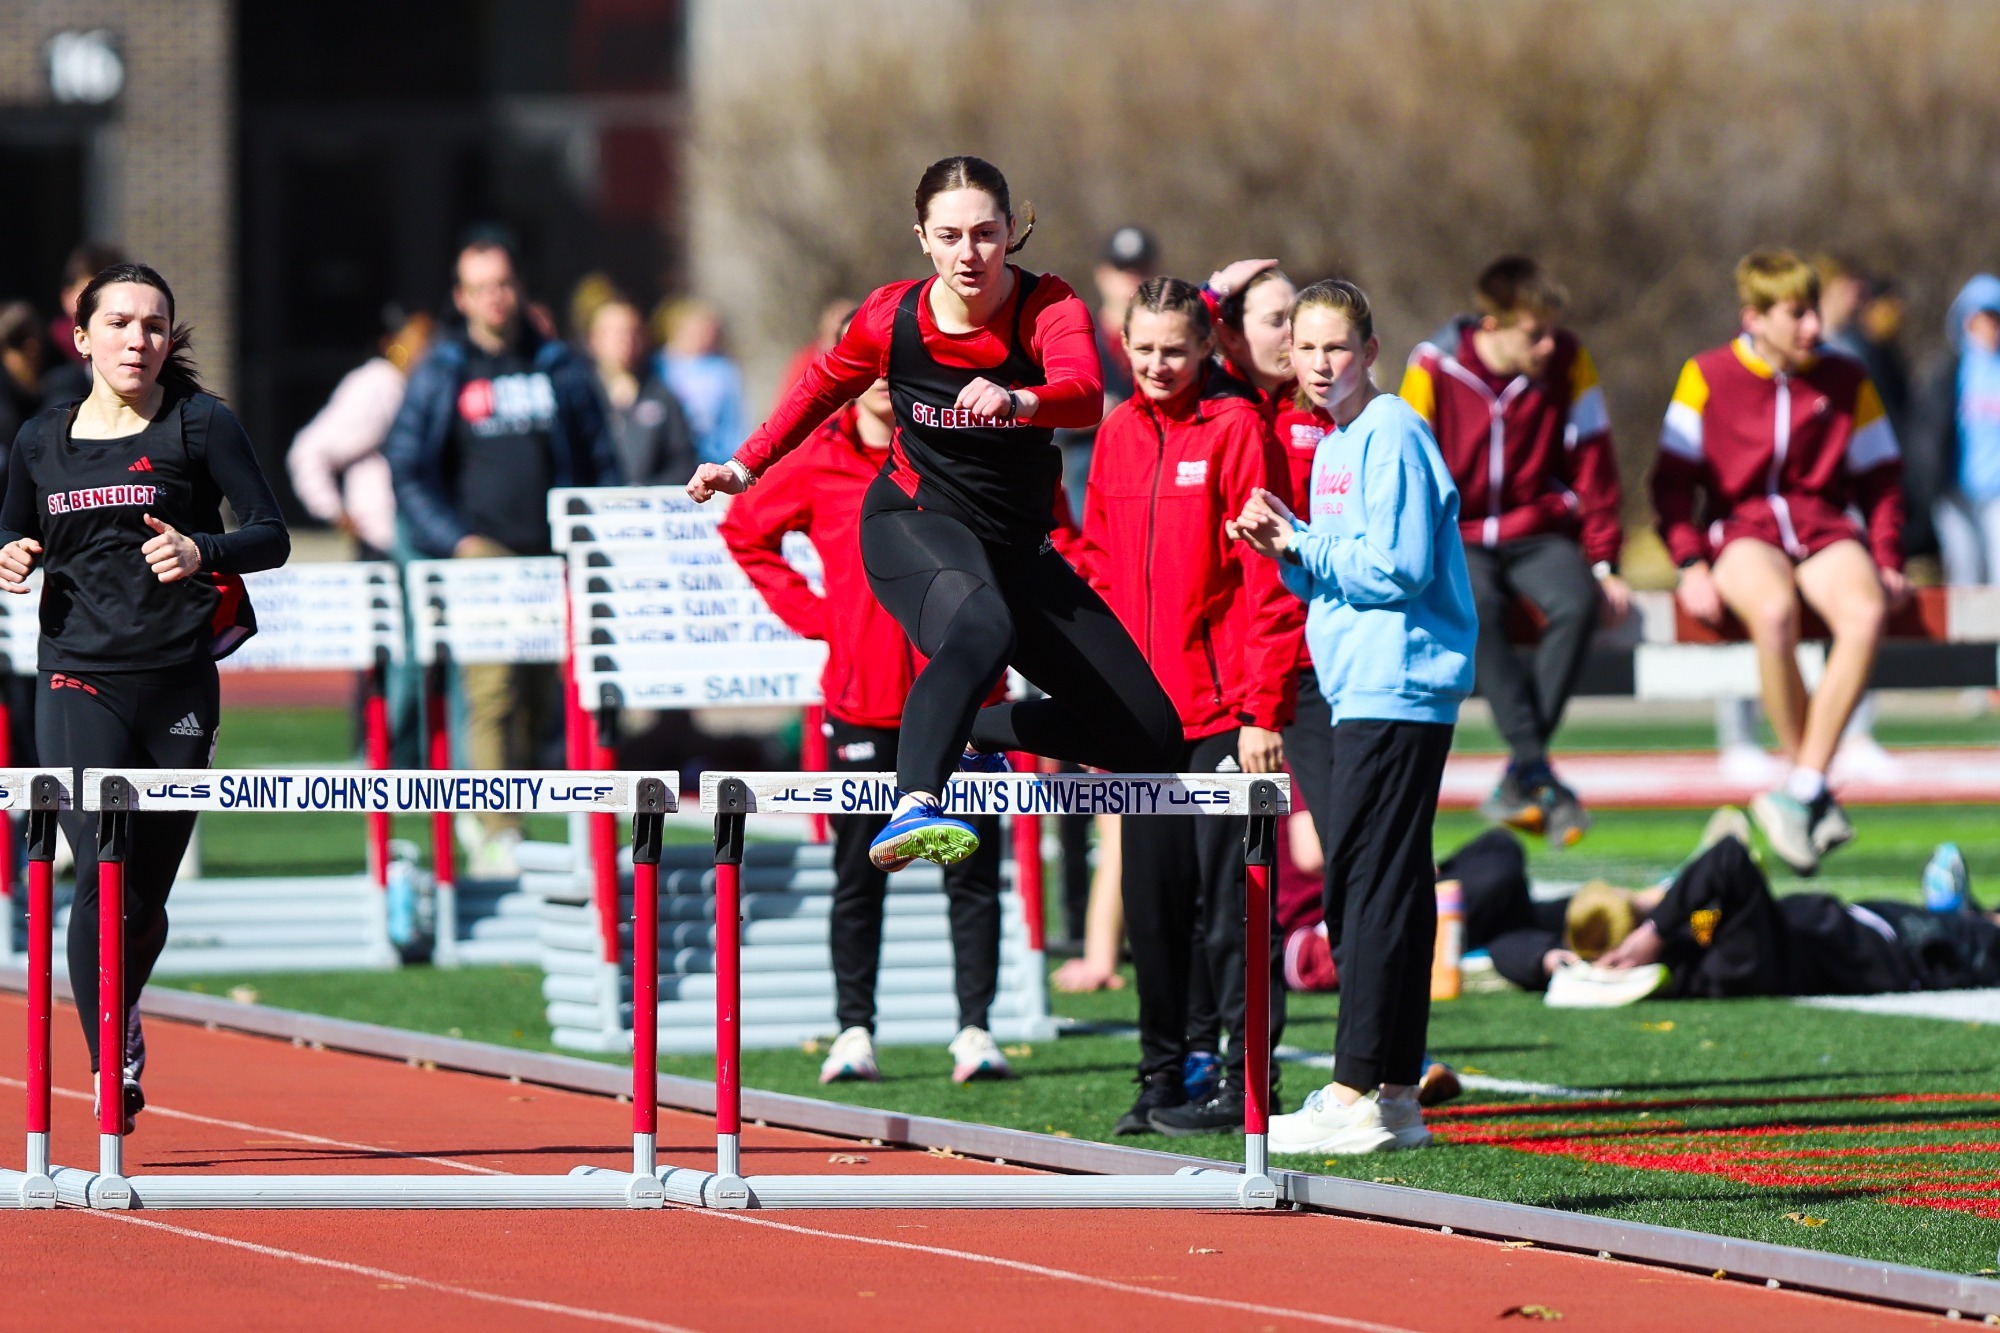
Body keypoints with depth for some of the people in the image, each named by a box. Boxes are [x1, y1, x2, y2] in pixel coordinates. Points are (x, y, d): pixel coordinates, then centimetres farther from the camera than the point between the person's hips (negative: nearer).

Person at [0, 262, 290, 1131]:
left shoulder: (200, 425, -1)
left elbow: (271, 537, -3)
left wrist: (201, 553, -22)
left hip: (179, 683, 0)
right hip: (80, 682, 0)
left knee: (148, 891, 8)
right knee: (103, 872, -16)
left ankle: (116, 1019, 35)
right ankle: (114, 1062, -11)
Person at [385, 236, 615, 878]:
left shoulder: (560, 367, 11)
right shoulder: (440, 372, 5)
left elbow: (600, 460, 17)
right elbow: (406, 467, 3)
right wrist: (453, 540, -8)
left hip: (552, 553, 3)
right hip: (480, 547, -3)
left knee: (541, 698, 4)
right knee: (493, 686, -17)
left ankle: (487, 809, 24)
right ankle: (496, 835, -18)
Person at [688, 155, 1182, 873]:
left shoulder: (1049, 307, -15)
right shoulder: (892, 317, -10)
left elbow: (1085, 394, -37)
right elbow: (825, 385, 13)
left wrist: (1018, 401, -58)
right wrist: (746, 466, 16)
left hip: (1019, 544, 4)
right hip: (913, 521, -3)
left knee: (1150, 738, 1)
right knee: (981, 627, -42)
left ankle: (974, 731, 24)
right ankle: (912, 810, -62)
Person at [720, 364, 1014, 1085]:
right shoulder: (817, 466, 1)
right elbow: (744, 529, 16)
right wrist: (809, 611, 5)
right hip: (863, 701, 1)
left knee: (973, 875, 0)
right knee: (858, 878, 6)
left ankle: (976, 1028, 4)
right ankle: (854, 1030, 13)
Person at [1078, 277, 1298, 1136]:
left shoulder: (1236, 430, -7)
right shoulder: (1118, 435, 11)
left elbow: (1267, 579, -10)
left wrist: (1264, 711, -14)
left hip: (1222, 710, -6)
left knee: (1227, 896, -4)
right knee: (1152, 897, 10)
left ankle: (1247, 1082, 1)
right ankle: (1163, 1080, 18)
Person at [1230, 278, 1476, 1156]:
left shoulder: (1391, 437, -10)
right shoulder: (1332, 446, 19)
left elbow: (1396, 569, -18)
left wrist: (1300, 545, -9)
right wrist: (1289, 551, 4)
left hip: (1398, 692, -10)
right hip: (1364, 691, 10)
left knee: (1367, 885, -10)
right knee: (1378, 888, 10)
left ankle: (1357, 1096, -11)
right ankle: (1394, 1095, 12)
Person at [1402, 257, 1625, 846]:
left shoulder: (1568, 363, -4)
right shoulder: (1434, 369, -11)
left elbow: (1593, 467, 3)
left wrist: (1604, 564, -3)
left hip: (1539, 532, 2)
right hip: (1457, 537, -2)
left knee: (1578, 603, -31)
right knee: (1473, 609, -36)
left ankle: (1518, 784, -27)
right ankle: (1537, 772, -34)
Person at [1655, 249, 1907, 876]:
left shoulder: (1846, 381, 11)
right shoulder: (1708, 376, 4)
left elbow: (1879, 479, 16)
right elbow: (1673, 479, 3)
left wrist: (1887, 561, 1)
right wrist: (1691, 565, -10)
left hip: (1826, 530, 2)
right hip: (1742, 530, -2)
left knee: (1865, 613, -34)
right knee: (1775, 612, -38)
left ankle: (1801, 792, -31)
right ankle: (1815, 795, -27)